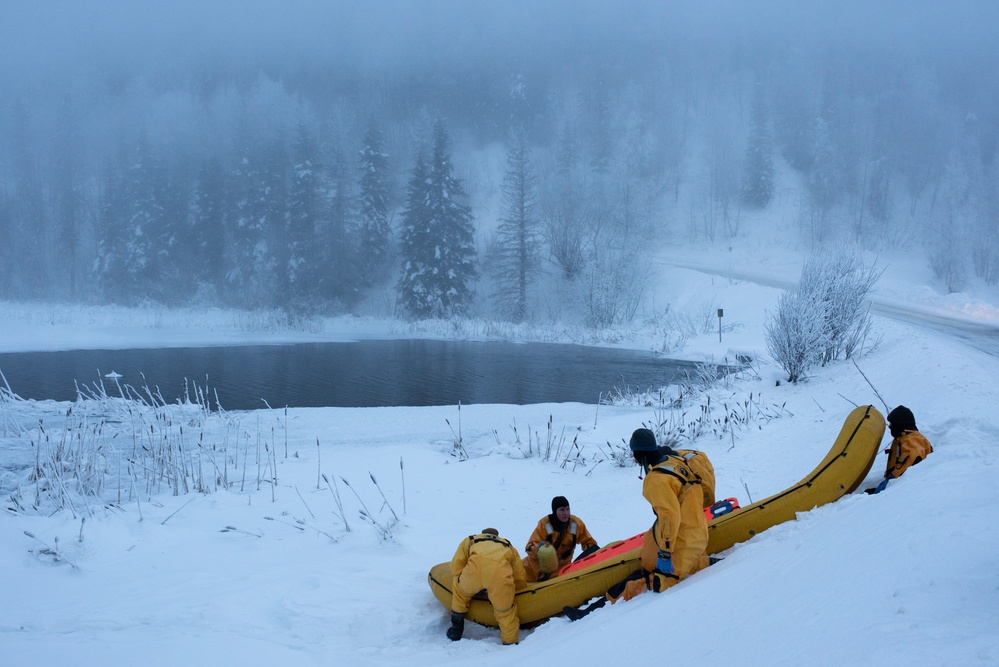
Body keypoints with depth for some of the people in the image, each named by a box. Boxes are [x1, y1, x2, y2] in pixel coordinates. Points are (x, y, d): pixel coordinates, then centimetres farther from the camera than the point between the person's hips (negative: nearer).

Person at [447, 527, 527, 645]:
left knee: (460, 590, 32)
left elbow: (456, 567, 28)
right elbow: (521, 581, 35)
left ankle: (456, 629, 38)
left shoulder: (469, 540, 40)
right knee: (505, 612, 22)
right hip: (501, 574, 0)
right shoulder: (508, 547, 42)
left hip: (476, 568, 0)